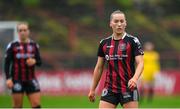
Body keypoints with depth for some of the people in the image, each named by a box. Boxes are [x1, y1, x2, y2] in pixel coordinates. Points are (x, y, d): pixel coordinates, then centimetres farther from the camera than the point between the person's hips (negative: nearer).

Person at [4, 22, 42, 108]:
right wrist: (8, 78, -13)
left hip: (31, 80, 3)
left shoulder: (34, 45, 9)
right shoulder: (12, 46, -1)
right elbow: (7, 63, -3)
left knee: (36, 104, -6)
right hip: (17, 80, -3)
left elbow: (39, 62, 12)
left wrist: (34, 61, -13)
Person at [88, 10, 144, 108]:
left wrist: (135, 78, -30)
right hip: (109, 89, 3)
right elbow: (99, 67, 15)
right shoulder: (104, 43, 8)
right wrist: (92, 89, 16)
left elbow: (140, 63, -10)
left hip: (128, 89, -3)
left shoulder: (133, 41, -3)